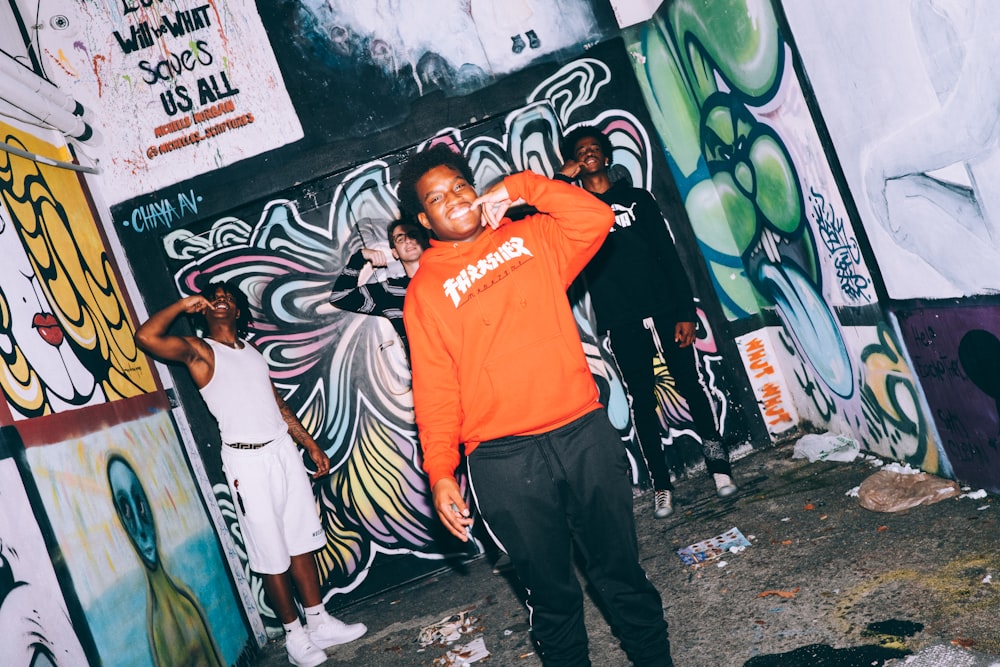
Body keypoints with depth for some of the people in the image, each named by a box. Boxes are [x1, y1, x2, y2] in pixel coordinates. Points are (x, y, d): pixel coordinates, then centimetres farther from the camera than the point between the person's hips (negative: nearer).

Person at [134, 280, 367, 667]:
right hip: (247, 461, -6)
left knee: (302, 542, 11)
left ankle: (320, 623, 21)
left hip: (283, 450, 6)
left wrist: (311, 444, 18)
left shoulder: (252, 352, 17)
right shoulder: (198, 351, -1)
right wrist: (184, 304, -7)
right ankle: (294, 635, 14)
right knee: (271, 555, 2)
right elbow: (146, 336, -19)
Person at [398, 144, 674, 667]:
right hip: (504, 461, -2)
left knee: (622, 570, 14)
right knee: (551, 591, 9)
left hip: (585, 431, 2)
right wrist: (440, 472, -11)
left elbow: (595, 217, -3)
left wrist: (520, 187, -4)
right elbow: (435, 391, -3)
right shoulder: (425, 290, 3)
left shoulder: (529, 238, 12)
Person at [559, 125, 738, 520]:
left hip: (664, 308, 1)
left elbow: (669, 255, 7)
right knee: (643, 400, 3)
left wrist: (685, 312, -2)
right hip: (621, 321, 0)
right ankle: (661, 485, 10)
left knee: (690, 385, 2)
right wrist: (563, 180, -6)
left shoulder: (637, 198, 12)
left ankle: (718, 463, 16)